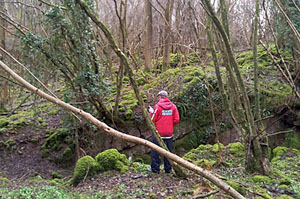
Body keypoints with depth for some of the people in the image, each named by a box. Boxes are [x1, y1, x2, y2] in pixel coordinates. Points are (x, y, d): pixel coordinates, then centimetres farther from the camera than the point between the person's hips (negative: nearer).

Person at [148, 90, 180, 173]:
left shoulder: (157, 106, -10)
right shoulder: (173, 106, 1)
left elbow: (152, 120, -6)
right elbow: (176, 120, 0)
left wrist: (151, 112, 11)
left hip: (158, 132, -4)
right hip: (169, 133, 4)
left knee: (155, 151, 5)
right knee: (168, 151, 11)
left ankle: (155, 169, 7)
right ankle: (168, 169, 16)